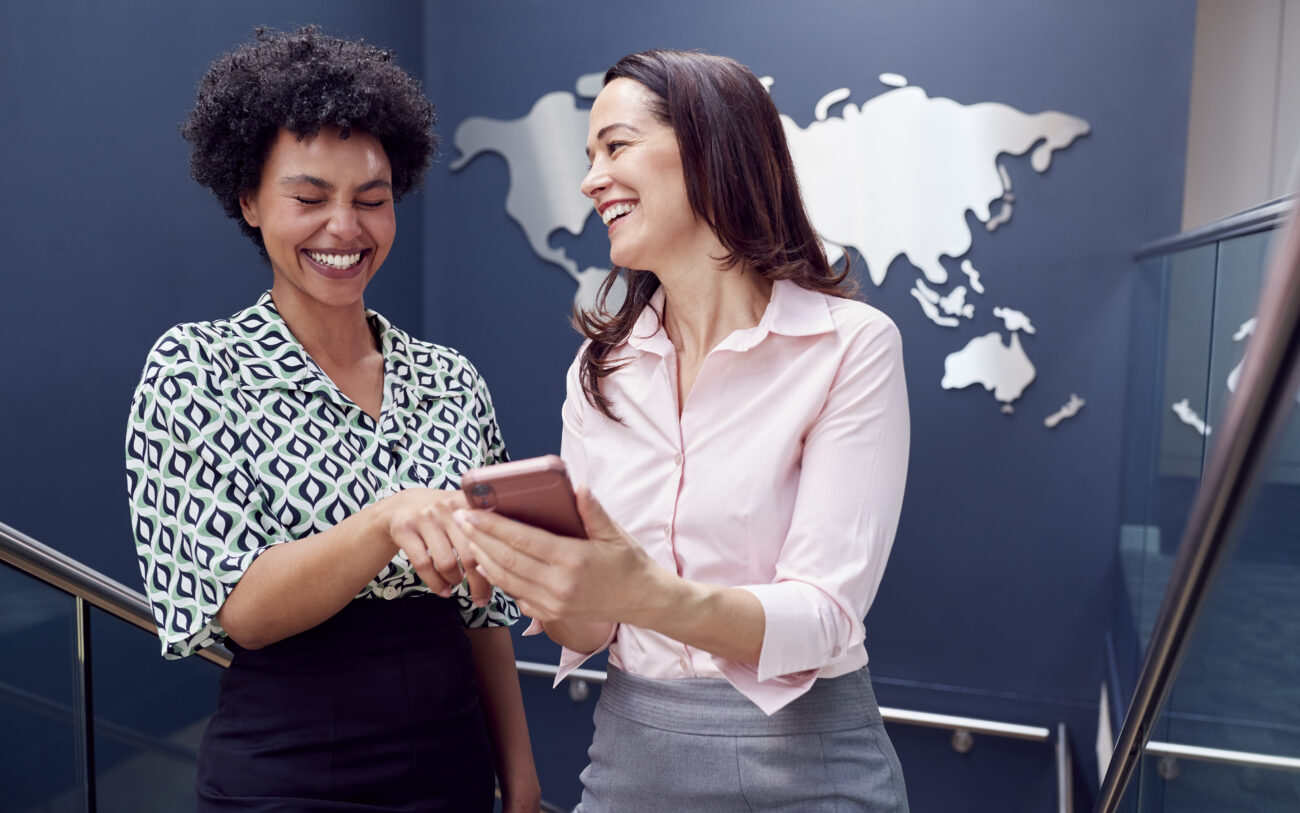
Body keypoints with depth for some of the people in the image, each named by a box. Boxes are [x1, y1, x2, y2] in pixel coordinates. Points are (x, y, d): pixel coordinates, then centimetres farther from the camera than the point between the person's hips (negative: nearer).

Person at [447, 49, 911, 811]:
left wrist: (649, 596, -36)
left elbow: (824, 616, -19)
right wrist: (553, 595, -21)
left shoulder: (851, 344, -13)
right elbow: (592, 631, 1)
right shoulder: (600, 369, 0)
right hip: (631, 751, 4)